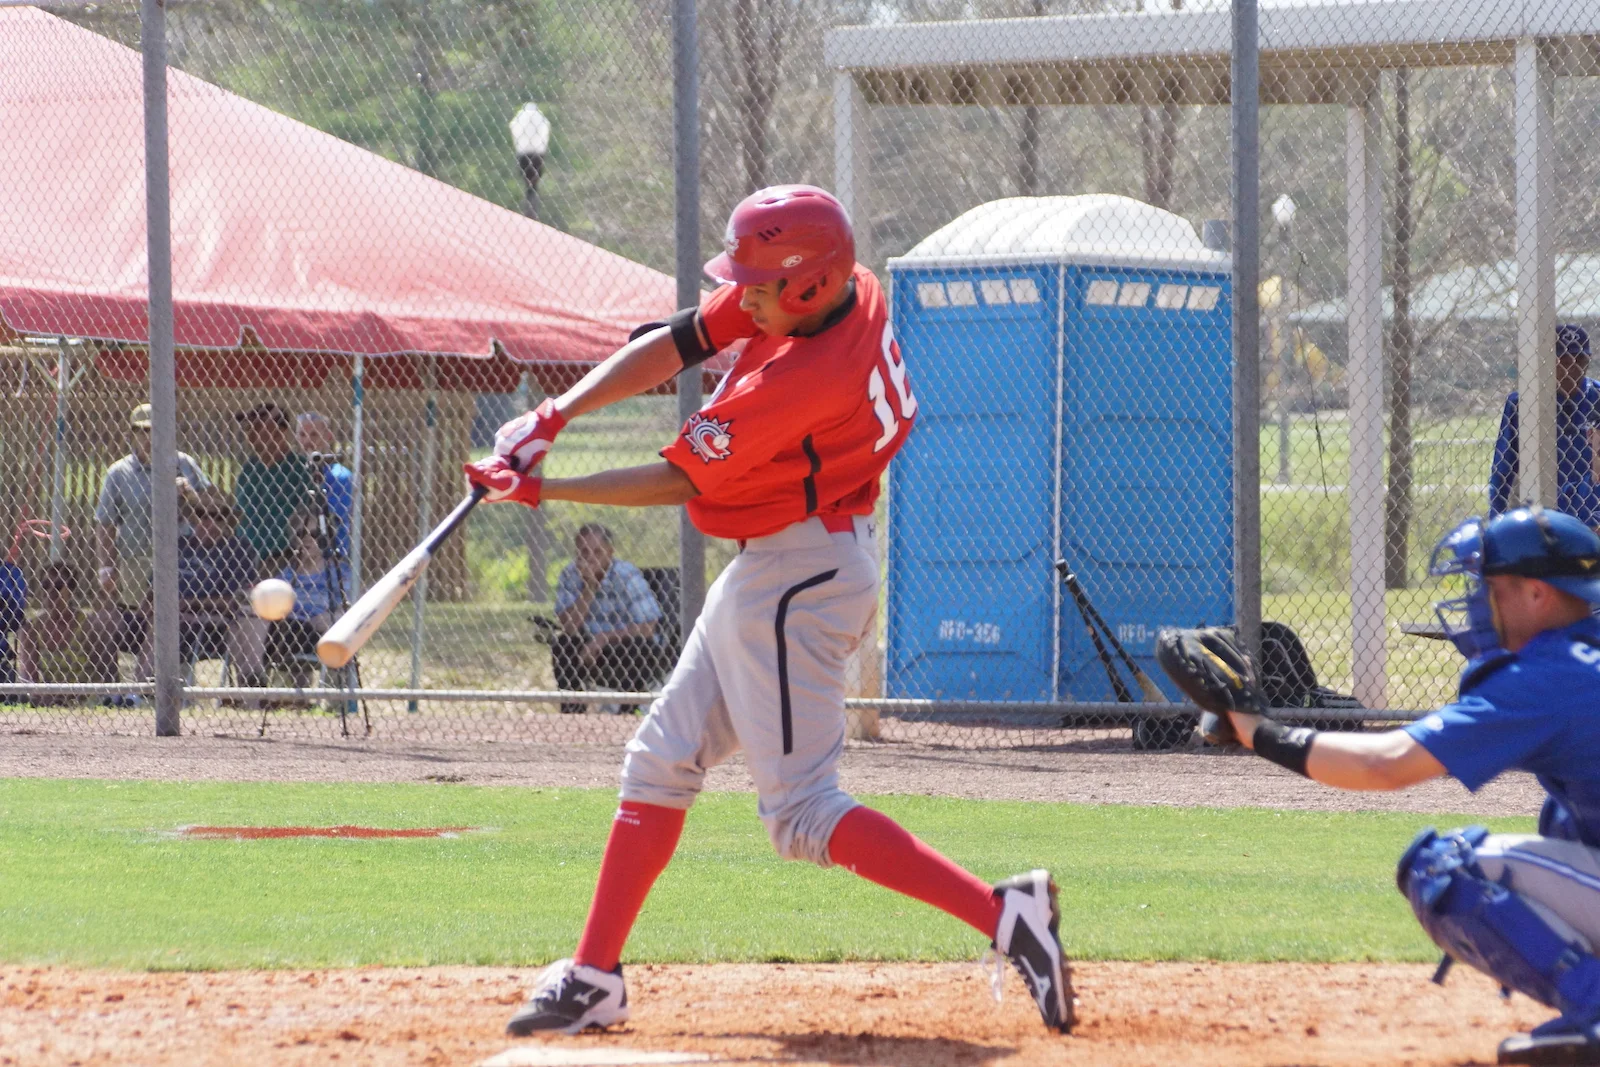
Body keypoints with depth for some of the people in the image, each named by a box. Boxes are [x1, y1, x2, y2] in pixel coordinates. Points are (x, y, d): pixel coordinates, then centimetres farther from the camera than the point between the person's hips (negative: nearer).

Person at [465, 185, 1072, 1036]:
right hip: (767, 576, 10)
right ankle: (594, 979, 19)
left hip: (797, 576, -10)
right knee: (661, 763, 14)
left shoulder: (795, 385, -29)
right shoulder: (848, 290, -4)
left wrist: (542, 493, -9)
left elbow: (676, 483, -18)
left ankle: (1004, 914, -15)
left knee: (802, 814, -10)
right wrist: (553, 418, -5)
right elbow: (676, 345, 2)